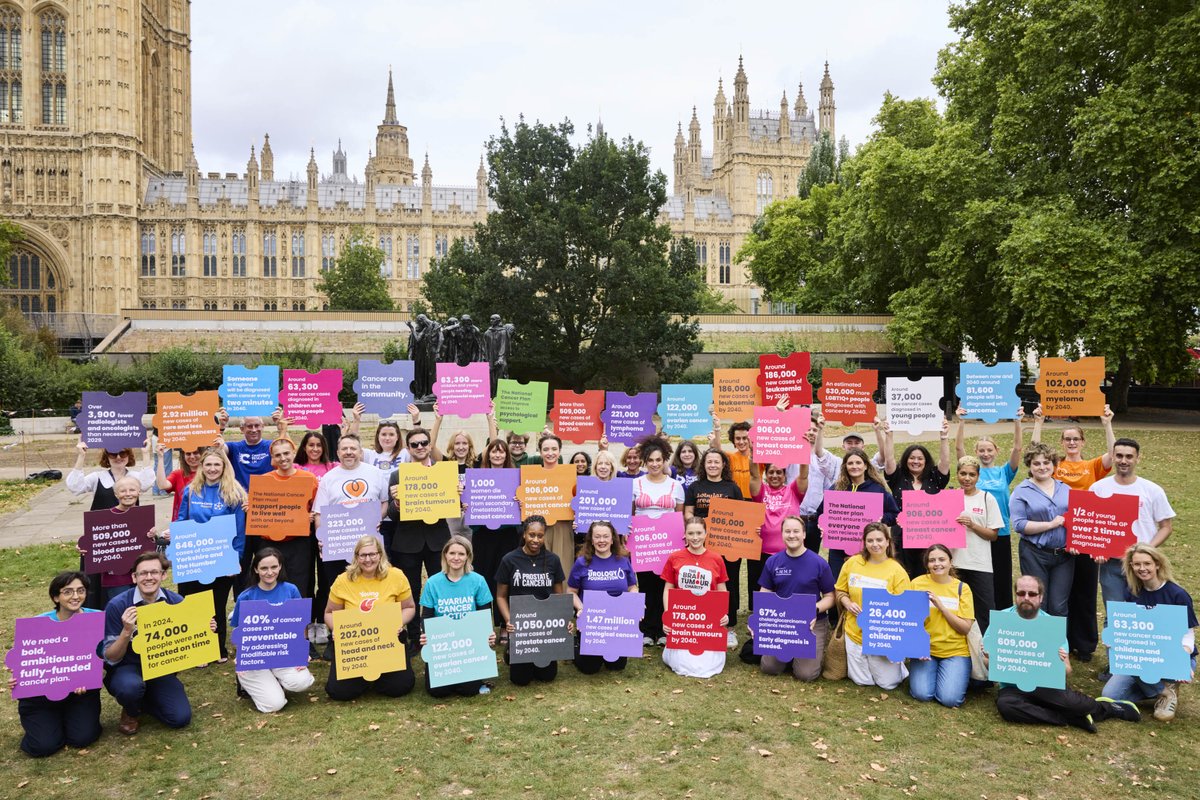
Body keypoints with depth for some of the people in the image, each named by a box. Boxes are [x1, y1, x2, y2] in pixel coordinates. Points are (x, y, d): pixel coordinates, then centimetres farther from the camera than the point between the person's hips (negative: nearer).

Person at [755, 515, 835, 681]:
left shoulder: (819, 563, -9)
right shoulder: (772, 561, 0)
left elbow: (829, 597, -2)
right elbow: (765, 594, 6)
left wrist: (815, 610, -22)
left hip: (812, 624, -3)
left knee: (806, 673, -13)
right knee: (768, 667, -6)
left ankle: (818, 652, 21)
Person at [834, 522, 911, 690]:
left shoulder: (897, 570, -10)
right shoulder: (852, 562, -2)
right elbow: (840, 591, 10)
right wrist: (848, 604, -10)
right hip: (856, 632, 2)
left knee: (888, 684, 4)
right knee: (862, 681, 9)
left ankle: (898, 661, 33)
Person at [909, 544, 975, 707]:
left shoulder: (962, 588, -1)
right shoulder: (917, 583, -2)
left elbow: (965, 628, -6)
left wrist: (941, 606, -17)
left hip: (955, 652, 0)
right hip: (924, 649, 0)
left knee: (950, 699, -16)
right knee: (922, 694, -18)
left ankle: (961, 676, 16)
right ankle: (918, 670, 14)